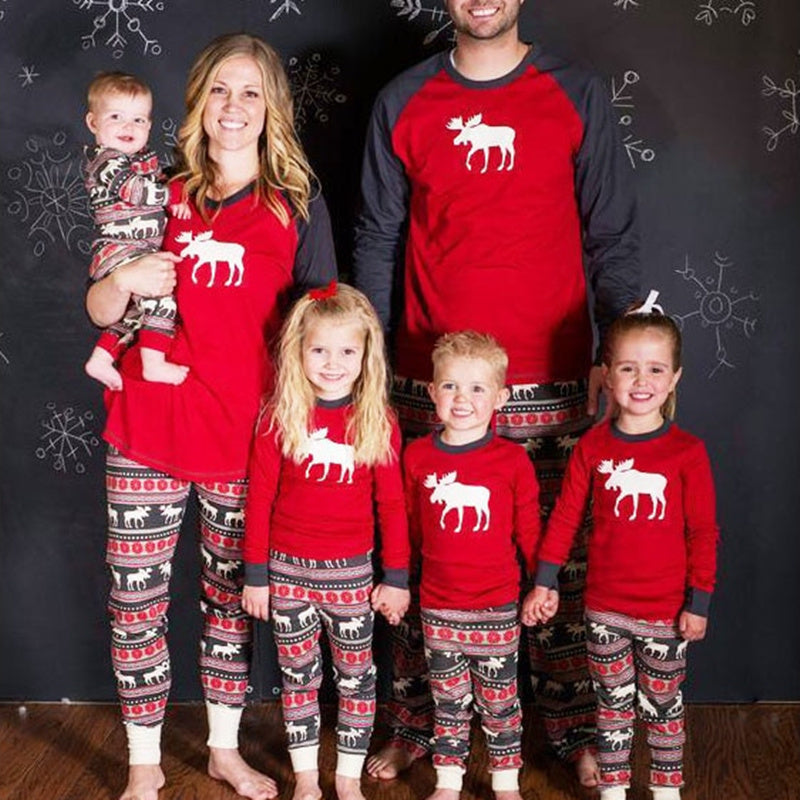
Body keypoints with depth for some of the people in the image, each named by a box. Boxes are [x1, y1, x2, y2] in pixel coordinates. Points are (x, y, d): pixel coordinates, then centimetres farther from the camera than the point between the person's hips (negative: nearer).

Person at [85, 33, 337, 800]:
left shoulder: (299, 206, 2)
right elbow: (96, 310, 6)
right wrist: (124, 282, -17)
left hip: (248, 437, 0)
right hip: (147, 429, 1)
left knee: (232, 593, 13)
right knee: (135, 600, 3)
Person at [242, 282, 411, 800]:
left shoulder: (379, 421, -4)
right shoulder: (280, 416, -6)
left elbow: (392, 503, -1)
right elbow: (260, 498, -2)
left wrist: (396, 576, -1)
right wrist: (256, 574, -1)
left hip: (350, 570, 0)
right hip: (288, 568, 0)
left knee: (356, 676, 10)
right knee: (298, 676, 13)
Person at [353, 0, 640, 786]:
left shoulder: (577, 95, 5)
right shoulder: (402, 102, 7)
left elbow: (612, 237, 5)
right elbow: (378, 240, 10)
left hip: (552, 382, 0)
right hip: (429, 381, 1)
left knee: (563, 561, 5)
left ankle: (573, 730, 22)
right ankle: (415, 726, 23)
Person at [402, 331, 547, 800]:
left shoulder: (513, 461, -8)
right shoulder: (417, 457, -2)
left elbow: (529, 532, -1)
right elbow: (410, 528, 8)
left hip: (497, 606, -2)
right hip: (438, 603, 2)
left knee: (499, 698, 10)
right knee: (449, 699, 15)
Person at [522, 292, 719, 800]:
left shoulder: (687, 452, -8)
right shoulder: (592, 448, -3)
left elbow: (703, 533, -5)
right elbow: (565, 517, 2)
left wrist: (699, 602, -6)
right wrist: (544, 582, 1)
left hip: (666, 610, -1)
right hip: (605, 608, 2)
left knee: (662, 704, 13)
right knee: (614, 703, 14)